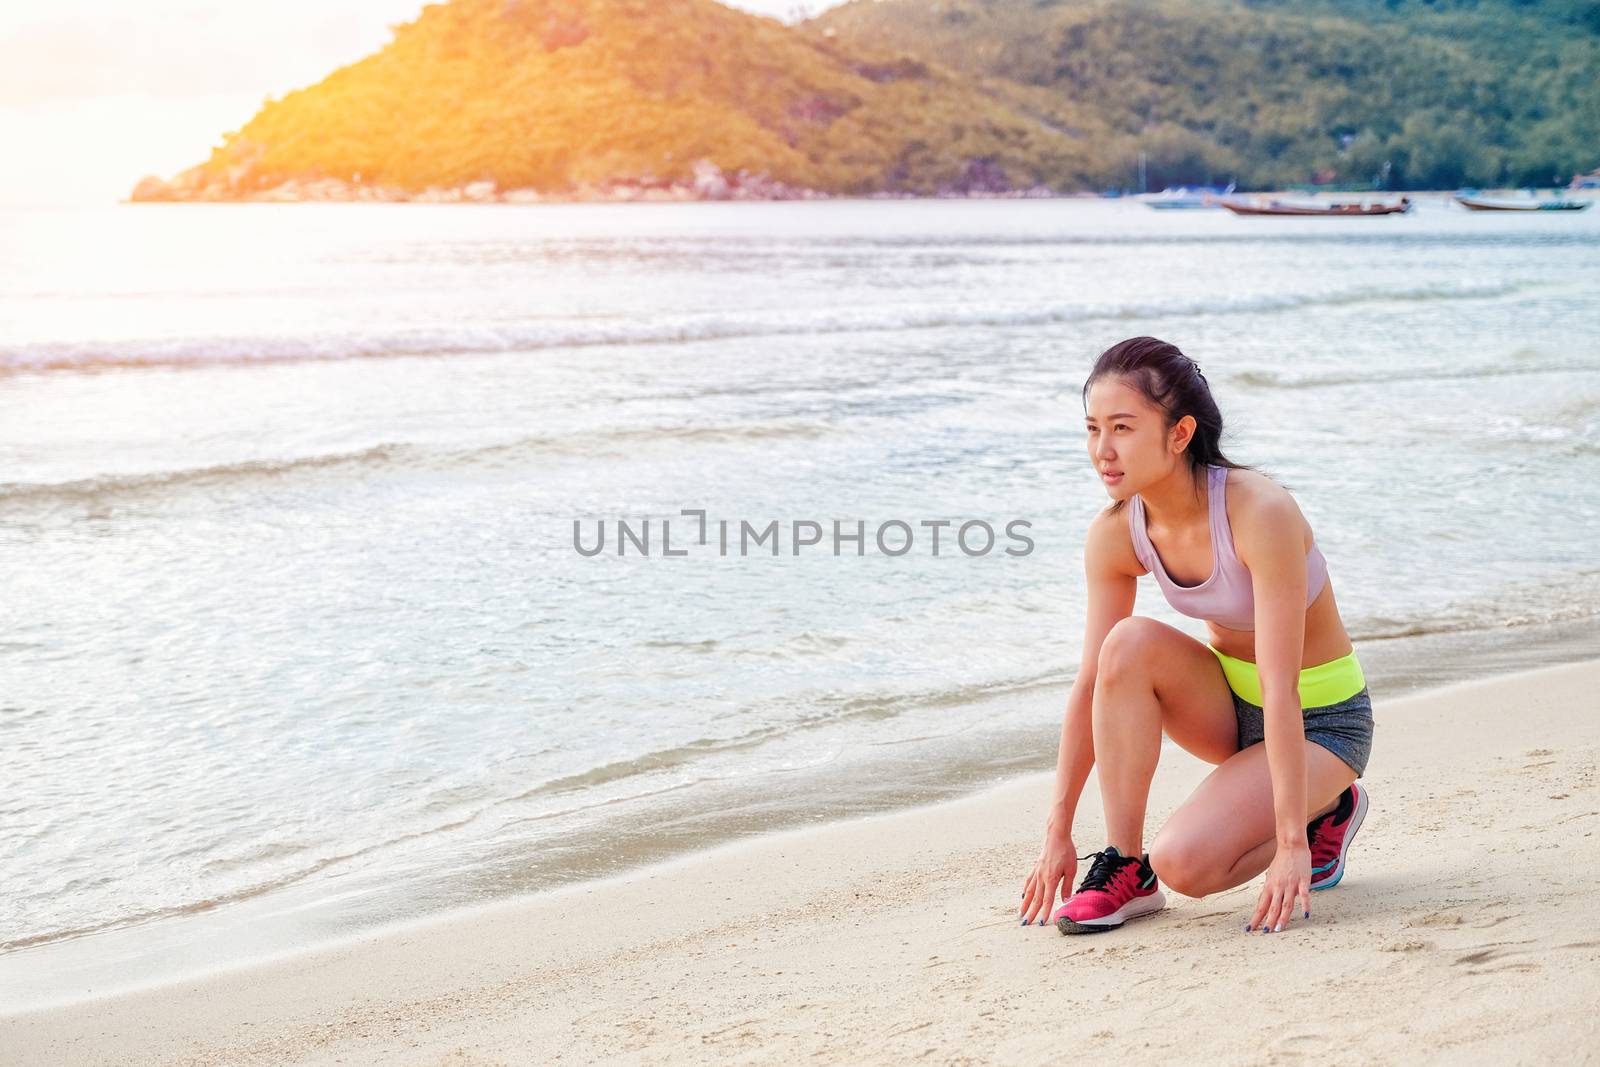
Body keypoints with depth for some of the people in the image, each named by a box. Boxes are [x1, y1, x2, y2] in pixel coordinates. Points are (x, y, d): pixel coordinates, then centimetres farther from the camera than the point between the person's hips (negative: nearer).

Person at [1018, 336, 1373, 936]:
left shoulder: (1260, 513, -30)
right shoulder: (1115, 534, -13)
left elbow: (1281, 691, -31)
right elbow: (1091, 685, -8)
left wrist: (1291, 843, -32)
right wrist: (1058, 833, -8)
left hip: (1322, 717, -5)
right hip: (1232, 703, 5)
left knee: (1184, 863, -25)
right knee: (1130, 643, -27)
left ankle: (1326, 811, 5)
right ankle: (1124, 868, -15)